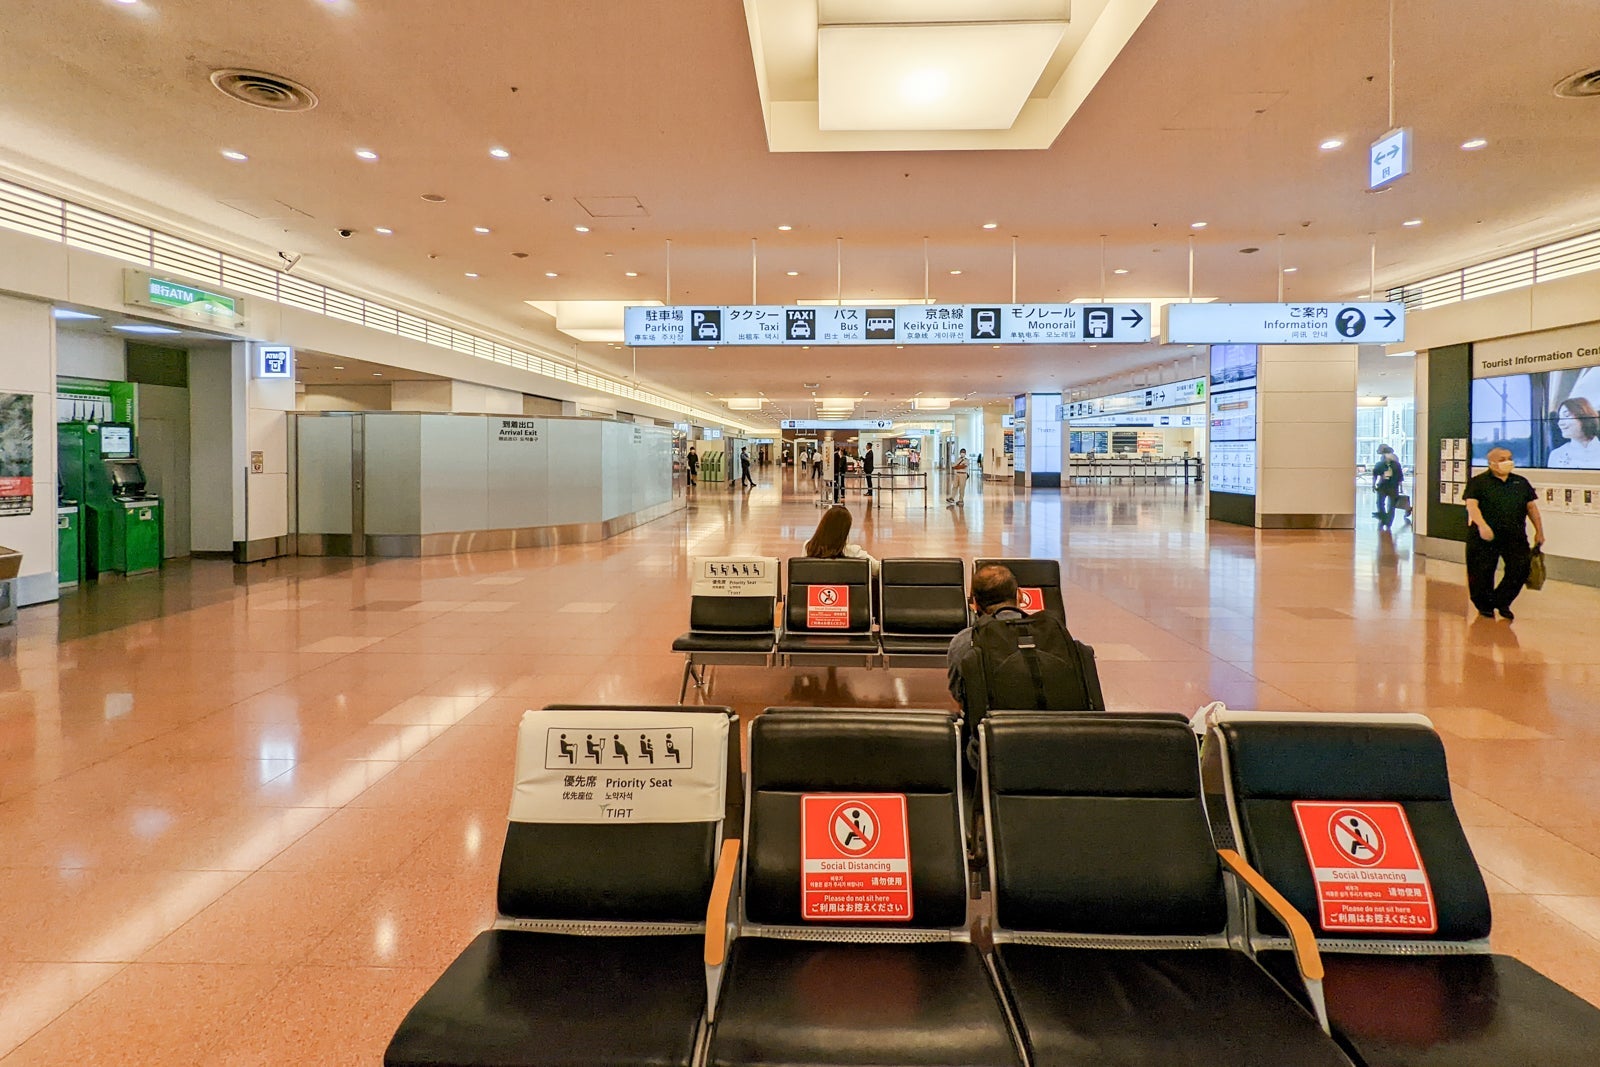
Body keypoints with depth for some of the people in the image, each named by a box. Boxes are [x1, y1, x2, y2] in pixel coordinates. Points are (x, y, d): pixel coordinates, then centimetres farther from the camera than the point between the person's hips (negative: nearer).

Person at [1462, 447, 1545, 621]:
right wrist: (1482, 525, -27)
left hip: (1515, 536, 4)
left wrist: (1539, 531, 14)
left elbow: (1531, 507, 18)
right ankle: (1484, 606, 19)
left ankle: (1501, 602, 17)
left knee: (1521, 568, -2)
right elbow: (1472, 505, -13)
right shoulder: (1478, 482, -1)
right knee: (1482, 573, 0)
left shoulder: (1521, 482, 15)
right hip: (1485, 537, -4)